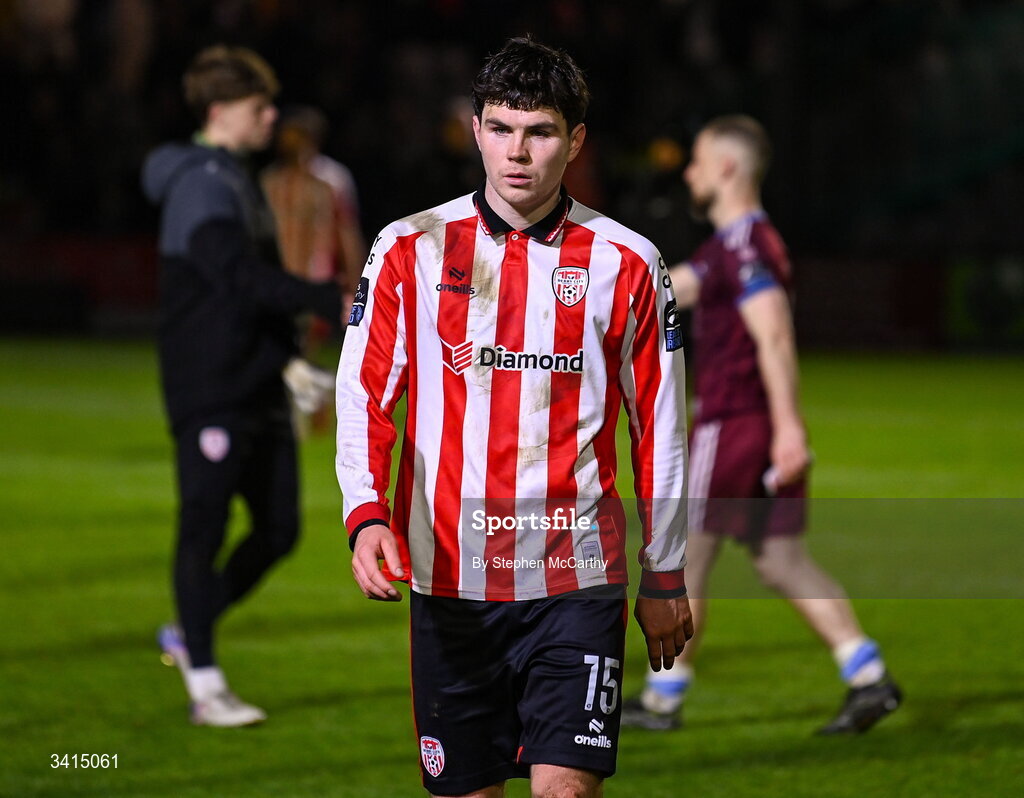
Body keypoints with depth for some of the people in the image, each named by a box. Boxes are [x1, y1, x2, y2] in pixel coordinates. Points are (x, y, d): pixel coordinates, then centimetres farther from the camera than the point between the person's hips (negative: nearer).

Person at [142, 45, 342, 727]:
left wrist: (287, 360, 15)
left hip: (257, 389, 9)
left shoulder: (239, 180, 18)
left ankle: (191, 633, 25)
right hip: (208, 392, -9)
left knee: (279, 528, 9)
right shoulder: (201, 184, -13)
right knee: (205, 529, -4)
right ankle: (205, 684, 0)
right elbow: (241, 278, -25)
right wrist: (332, 302, -29)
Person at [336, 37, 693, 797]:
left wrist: (665, 577, 11)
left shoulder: (626, 264, 2)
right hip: (447, 575, 1)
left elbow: (660, 427, 9)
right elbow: (363, 396, 2)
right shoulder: (411, 249, 3)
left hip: (576, 578, -1)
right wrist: (366, 515, -14)